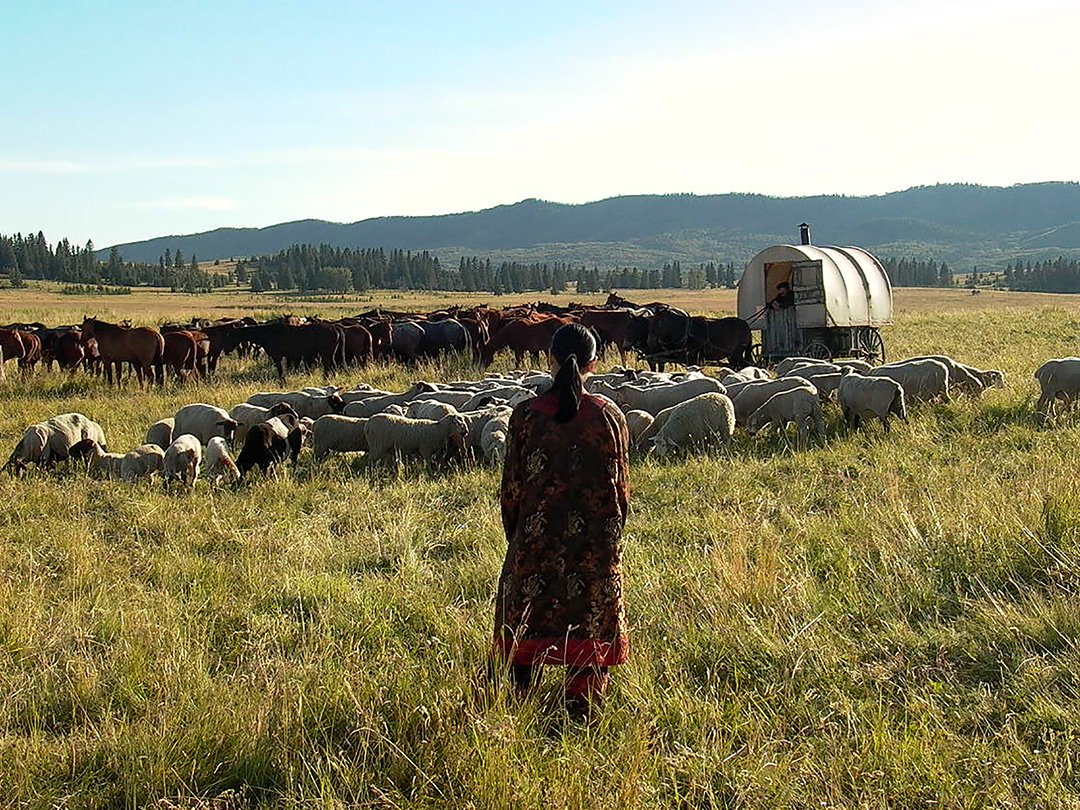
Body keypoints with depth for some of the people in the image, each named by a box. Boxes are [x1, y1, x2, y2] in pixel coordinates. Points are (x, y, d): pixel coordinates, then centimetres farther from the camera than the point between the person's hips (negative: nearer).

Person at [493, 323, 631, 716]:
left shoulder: (526, 415, -6)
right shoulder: (609, 415, -4)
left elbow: (512, 485, -2)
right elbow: (621, 484, 2)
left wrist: (513, 533, 12)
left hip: (535, 536, 0)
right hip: (596, 538, 0)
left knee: (526, 624, 12)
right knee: (589, 622, 10)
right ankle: (582, 707, 14)